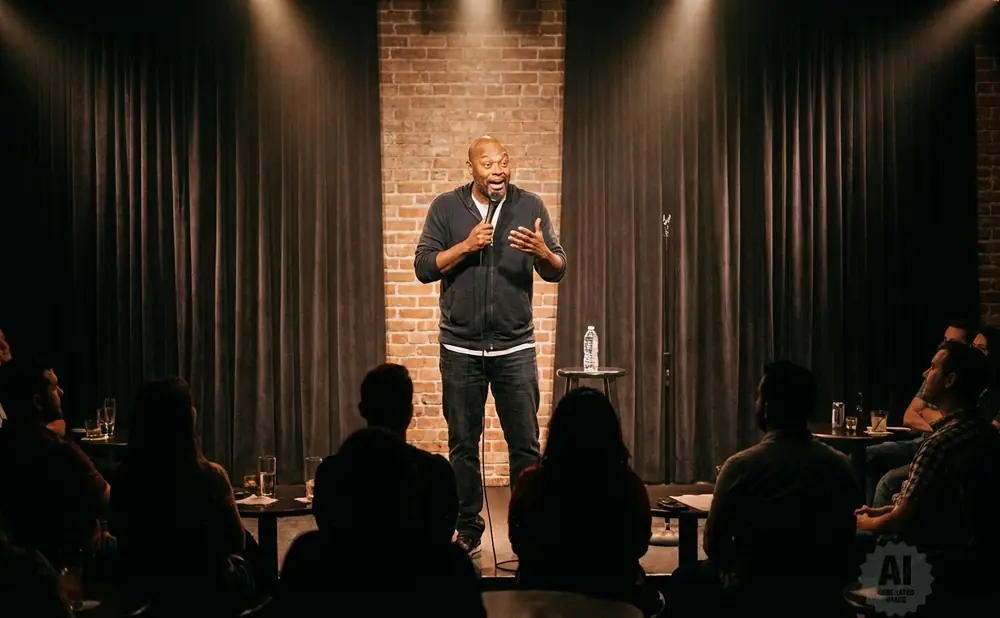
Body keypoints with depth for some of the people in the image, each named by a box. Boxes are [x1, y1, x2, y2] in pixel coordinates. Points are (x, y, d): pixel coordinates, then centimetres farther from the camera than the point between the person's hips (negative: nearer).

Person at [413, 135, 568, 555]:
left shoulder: (530, 206, 2)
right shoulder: (446, 208, 2)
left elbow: (557, 272, 0)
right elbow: (423, 267, -3)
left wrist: (543, 253, -23)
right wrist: (466, 246, -17)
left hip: (515, 347, 0)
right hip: (460, 348, 0)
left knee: (525, 445, 0)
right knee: (463, 445, 7)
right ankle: (468, 529, 19)